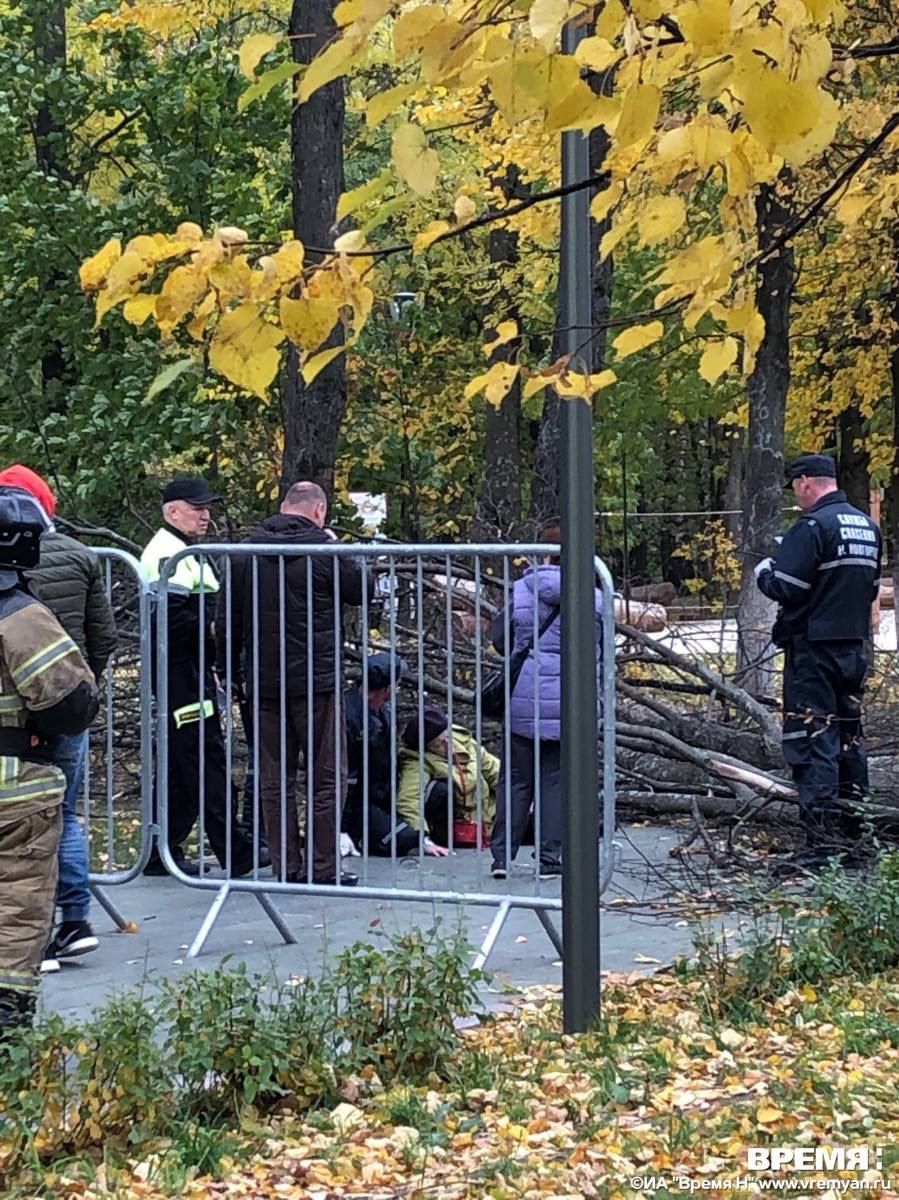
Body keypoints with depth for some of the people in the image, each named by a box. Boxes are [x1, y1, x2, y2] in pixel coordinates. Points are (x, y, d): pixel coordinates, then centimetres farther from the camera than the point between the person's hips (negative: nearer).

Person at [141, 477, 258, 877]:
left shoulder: (186, 553, 21)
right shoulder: (167, 554, -14)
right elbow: (170, 619, -25)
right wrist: (210, 629, -18)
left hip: (193, 671, 11)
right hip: (180, 675, -11)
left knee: (181, 768, 13)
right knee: (208, 762, -9)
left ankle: (163, 853, 18)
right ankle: (235, 855, -8)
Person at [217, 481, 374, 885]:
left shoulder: (246, 553, 6)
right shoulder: (325, 549, -8)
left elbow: (227, 620, 8)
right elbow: (364, 590, 5)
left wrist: (232, 672, 16)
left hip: (264, 683, 4)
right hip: (316, 681, -4)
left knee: (274, 779, 9)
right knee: (327, 776, 3)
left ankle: (285, 866, 10)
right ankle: (324, 867, 2)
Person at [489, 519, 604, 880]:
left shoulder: (521, 591, -2)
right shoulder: (592, 599, -5)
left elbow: (499, 638, 3)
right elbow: (602, 652, 1)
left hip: (524, 700, 1)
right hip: (569, 704, -1)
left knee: (515, 778, 9)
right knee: (556, 779, 5)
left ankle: (502, 854, 6)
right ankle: (549, 858, 5)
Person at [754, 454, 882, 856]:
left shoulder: (812, 526, -15)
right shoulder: (867, 526, 12)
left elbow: (785, 588, -19)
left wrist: (764, 573, 0)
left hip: (813, 648, -8)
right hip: (854, 647, 8)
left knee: (812, 739, -6)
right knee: (848, 734, 16)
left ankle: (822, 839, -11)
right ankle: (854, 827, 23)